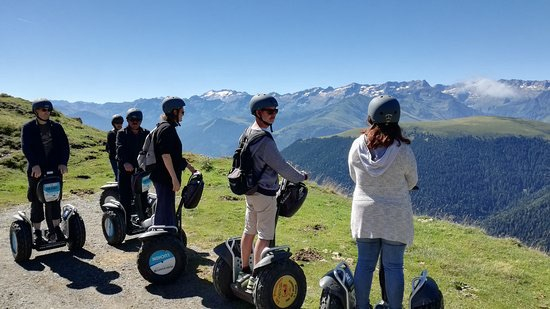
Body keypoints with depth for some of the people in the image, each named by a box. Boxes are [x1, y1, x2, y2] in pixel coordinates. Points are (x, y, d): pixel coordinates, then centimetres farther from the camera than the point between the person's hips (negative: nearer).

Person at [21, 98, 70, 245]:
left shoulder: (56, 127, 8)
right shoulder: (28, 128, 0)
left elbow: (64, 145, 3)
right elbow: (26, 147, -11)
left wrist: (63, 163, -12)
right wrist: (34, 165, -25)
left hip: (55, 169, 2)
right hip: (36, 170, -2)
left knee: (54, 200, 7)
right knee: (37, 202, 4)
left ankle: (55, 230, 15)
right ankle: (37, 233, 12)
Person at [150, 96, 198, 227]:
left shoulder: (169, 128, 17)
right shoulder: (167, 128, -15)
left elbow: (175, 155, 24)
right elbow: (165, 155, -23)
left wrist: (191, 168, 26)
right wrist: (175, 179, -23)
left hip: (164, 178, 10)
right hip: (164, 178, -10)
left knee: (169, 212, 18)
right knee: (165, 212, -4)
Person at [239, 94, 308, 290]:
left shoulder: (248, 132, 6)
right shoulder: (265, 140, -23)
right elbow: (282, 167, -18)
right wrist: (301, 177, -3)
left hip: (250, 190, 9)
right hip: (265, 193, -9)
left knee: (249, 230, 18)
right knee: (265, 235, 1)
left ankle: (244, 269, 30)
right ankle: (255, 279, 7)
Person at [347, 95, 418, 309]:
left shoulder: (357, 146, -10)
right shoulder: (403, 150, -16)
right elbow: (412, 182, 0)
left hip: (365, 214, 2)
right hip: (395, 216, -2)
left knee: (364, 264, 14)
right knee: (393, 267, 9)